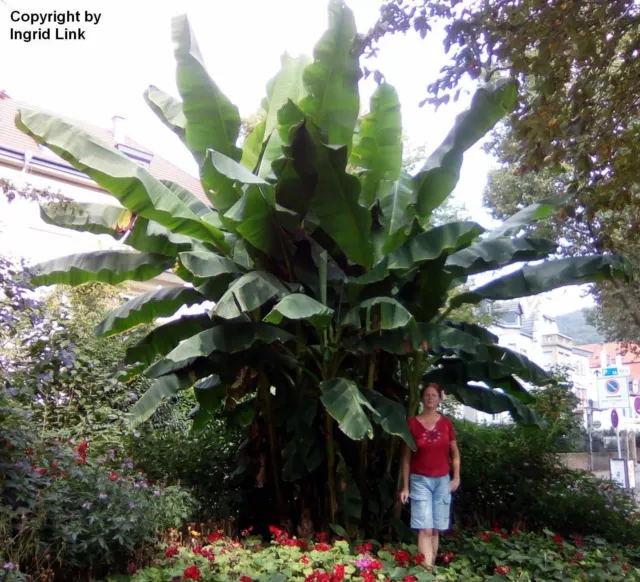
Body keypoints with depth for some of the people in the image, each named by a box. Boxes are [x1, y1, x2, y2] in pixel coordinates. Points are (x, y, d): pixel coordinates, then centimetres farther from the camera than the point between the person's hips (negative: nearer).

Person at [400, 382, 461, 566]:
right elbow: (406, 457, 0)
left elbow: (455, 452, 12)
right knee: (425, 529, -9)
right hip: (420, 480, -3)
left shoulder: (446, 423, 3)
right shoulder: (413, 423, -4)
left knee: (436, 529, 9)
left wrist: (456, 477, 1)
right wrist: (405, 486, -1)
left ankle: (432, 566, 20)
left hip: (442, 480, 3)